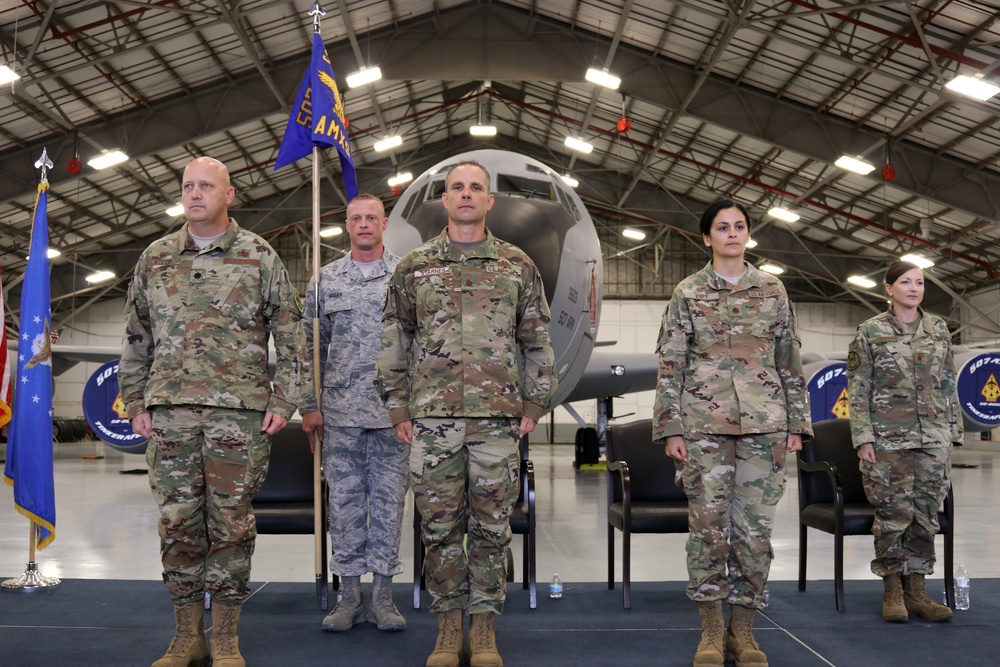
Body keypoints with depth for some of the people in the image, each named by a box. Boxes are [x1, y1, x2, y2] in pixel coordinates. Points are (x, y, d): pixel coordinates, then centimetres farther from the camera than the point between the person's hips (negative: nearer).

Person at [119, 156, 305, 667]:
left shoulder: (259, 257, 4)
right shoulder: (155, 258, 12)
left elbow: (291, 334, 3)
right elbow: (136, 338, 15)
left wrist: (284, 401, -3)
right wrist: (135, 403, 8)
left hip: (240, 413, -3)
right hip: (169, 411, 3)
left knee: (231, 524, 1)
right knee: (177, 523, 5)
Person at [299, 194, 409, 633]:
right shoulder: (326, 280, 9)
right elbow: (311, 347, 9)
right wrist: (309, 406, 4)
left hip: (393, 411, -1)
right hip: (340, 411, 1)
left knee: (388, 500, 3)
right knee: (344, 500, 5)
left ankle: (383, 593, 12)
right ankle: (349, 594, 14)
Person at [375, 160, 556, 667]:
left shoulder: (518, 266, 8)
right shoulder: (413, 268, 8)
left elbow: (537, 343, 9)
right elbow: (393, 343, 9)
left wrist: (533, 406, 3)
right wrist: (398, 410, 4)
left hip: (498, 418, 0)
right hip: (432, 418, 0)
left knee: (491, 527, 4)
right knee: (439, 527, 5)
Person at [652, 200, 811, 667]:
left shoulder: (773, 291, 10)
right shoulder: (687, 293, 4)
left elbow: (790, 362, 12)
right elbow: (670, 365, 2)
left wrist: (796, 423, 7)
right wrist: (670, 429, -4)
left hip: (764, 423, 2)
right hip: (704, 422, -1)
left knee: (756, 527, 2)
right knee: (709, 524, -1)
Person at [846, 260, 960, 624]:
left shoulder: (939, 329, 11)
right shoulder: (870, 332, -1)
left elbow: (950, 384, 15)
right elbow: (858, 389, -3)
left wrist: (953, 430, 10)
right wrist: (863, 437, -10)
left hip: (933, 438, 4)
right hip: (888, 439, -4)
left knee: (926, 515, 5)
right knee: (894, 514, -3)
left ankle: (916, 590, 14)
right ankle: (892, 591, 9)